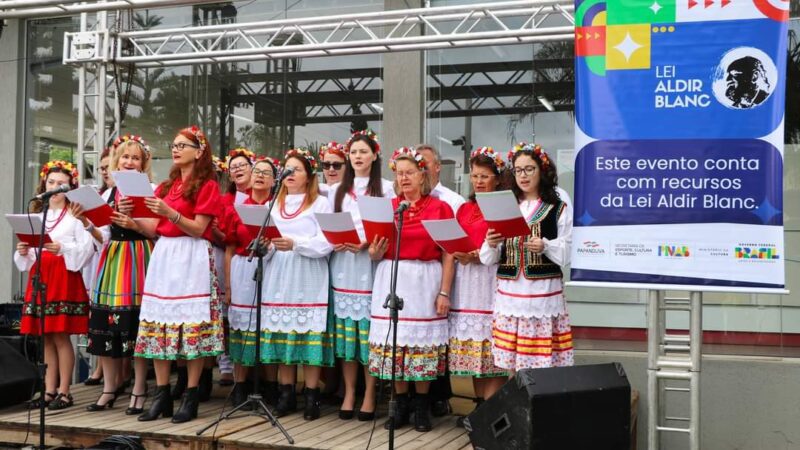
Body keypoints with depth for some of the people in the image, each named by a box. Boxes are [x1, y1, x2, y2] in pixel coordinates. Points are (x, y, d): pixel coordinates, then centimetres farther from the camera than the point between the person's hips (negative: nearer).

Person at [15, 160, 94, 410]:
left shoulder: (75, 215, 0)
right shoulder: (37, 214, 16)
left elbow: (86, 248, -10)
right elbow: (28, 256, 17)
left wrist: (62, 248, -24)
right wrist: (24, 252, -4)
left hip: (64, 278, -6)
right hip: (40, 277, 6)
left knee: (61, 336, -5)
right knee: (46, 337, 7)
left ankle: (64, 392, 2)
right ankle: (49, 391, 13)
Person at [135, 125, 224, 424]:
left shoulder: (207, 186, -3)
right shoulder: (166, 186, 18)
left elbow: (198, 229, -11)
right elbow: (157, 227, 14)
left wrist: (170, 212, -24)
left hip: (191, 258, -7)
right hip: (163, 255, 7)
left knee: (191, 326, -6)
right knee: (157, 324, 3)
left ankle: (191, 398, 1)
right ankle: (162, 395, 10)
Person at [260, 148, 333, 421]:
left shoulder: (321, 203, 2)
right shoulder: (275, 204, 20)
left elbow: (326, 243, -8)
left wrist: (295, 244, -20)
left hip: (309, 280, -5)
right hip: (279, 277, 5)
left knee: (310, 336, -6)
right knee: (282, 335, 3)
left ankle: (311, 396, 0)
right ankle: (286, 395, 11)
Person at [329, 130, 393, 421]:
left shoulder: (386, 188, 5)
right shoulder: (337, 190, 18)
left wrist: (367, 243, -16)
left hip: (372, 265, -3)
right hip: (343, 265, 4)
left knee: (370, 331, -5)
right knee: (346, 331, 3)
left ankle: (369, 396, 3)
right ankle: (349, 394, 10)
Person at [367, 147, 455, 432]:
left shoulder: (440, 208, 0)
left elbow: (448, 255, -2)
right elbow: (376, 251, 14)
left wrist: (445, 292, -8)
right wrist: (375, 252, -9)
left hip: (425, 283, -3)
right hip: (391, 282, 3)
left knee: (423, 343, 1)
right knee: (393, 342, 4)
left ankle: (422, 407, 14)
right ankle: (401, 406, 16)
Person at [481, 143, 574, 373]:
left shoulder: (559, 209, 4)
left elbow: (568, 253, -2)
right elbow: (489, 259, 10)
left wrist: (546, 246, -20)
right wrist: (490, 244, -11)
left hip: (544, 292, -3)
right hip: (509, 293, 3)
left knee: (543, 363, -4)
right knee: (511, 363, 4)